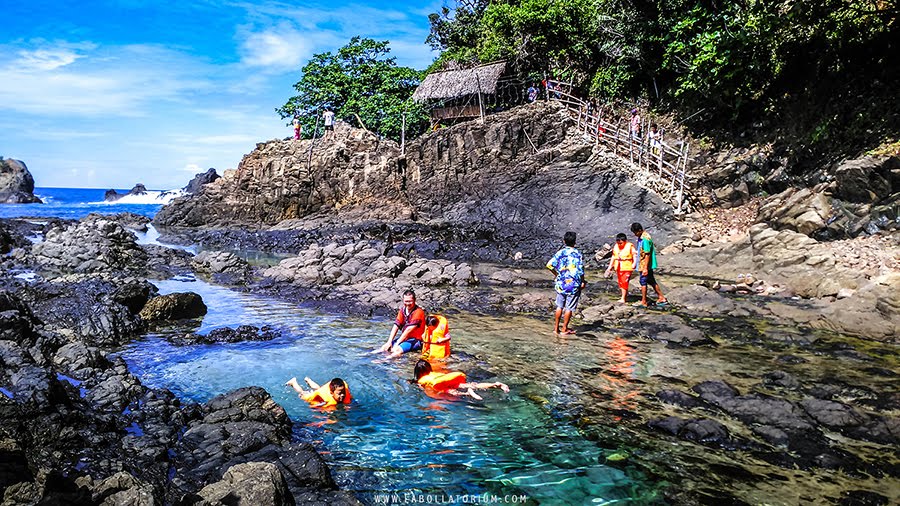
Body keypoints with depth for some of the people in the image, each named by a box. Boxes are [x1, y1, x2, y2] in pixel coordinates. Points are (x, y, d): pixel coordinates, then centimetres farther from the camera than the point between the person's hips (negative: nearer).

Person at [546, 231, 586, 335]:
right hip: (574, 284, -3)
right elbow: (580, 269, -14)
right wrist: (582, 282, -2)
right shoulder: (577, 253, -10)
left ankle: (556, 328, 18)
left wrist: (556, 274, 10)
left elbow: (549, 265, -4)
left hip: (561, 283, 3)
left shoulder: (560, 253, -1)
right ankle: (564, 329, 14)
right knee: (569, 308, 7)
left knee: (559, 306, 14)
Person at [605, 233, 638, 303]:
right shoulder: (615, 247, 6)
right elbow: (613, 257, 14)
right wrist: (610, 266, 15)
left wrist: (634, 263, -27)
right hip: (618, 268, 6)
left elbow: (634, 255, -11)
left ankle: (623, 298, -9)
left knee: (624, 282, -12)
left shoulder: (630, 246, -9)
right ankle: (625, 297, 21)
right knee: (620, 283, 10)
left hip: (627, 268, -6)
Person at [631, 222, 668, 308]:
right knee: (651, 281, 16)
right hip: (642, 264, 10)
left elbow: (647, 255, -24)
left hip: (645, 265, -10)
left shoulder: (645, 239, -23)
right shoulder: (640, 237, 7)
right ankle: (661, 298, 24)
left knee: (643, 282, 0)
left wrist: (645, 268, -24)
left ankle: (643, 302, 9)